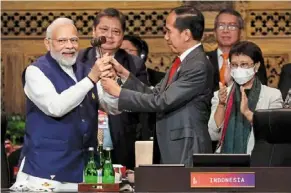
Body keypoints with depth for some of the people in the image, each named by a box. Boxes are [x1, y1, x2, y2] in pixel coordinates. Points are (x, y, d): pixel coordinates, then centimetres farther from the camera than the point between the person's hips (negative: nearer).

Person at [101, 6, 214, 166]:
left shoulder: (198, 66, -17)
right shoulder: (183, 62, 14)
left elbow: (161, 102, -19)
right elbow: (155, 95, 13)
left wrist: (119, 92, -12)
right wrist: (124, 74, 6)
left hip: (187, 151, -9)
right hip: (172, 149, 9)